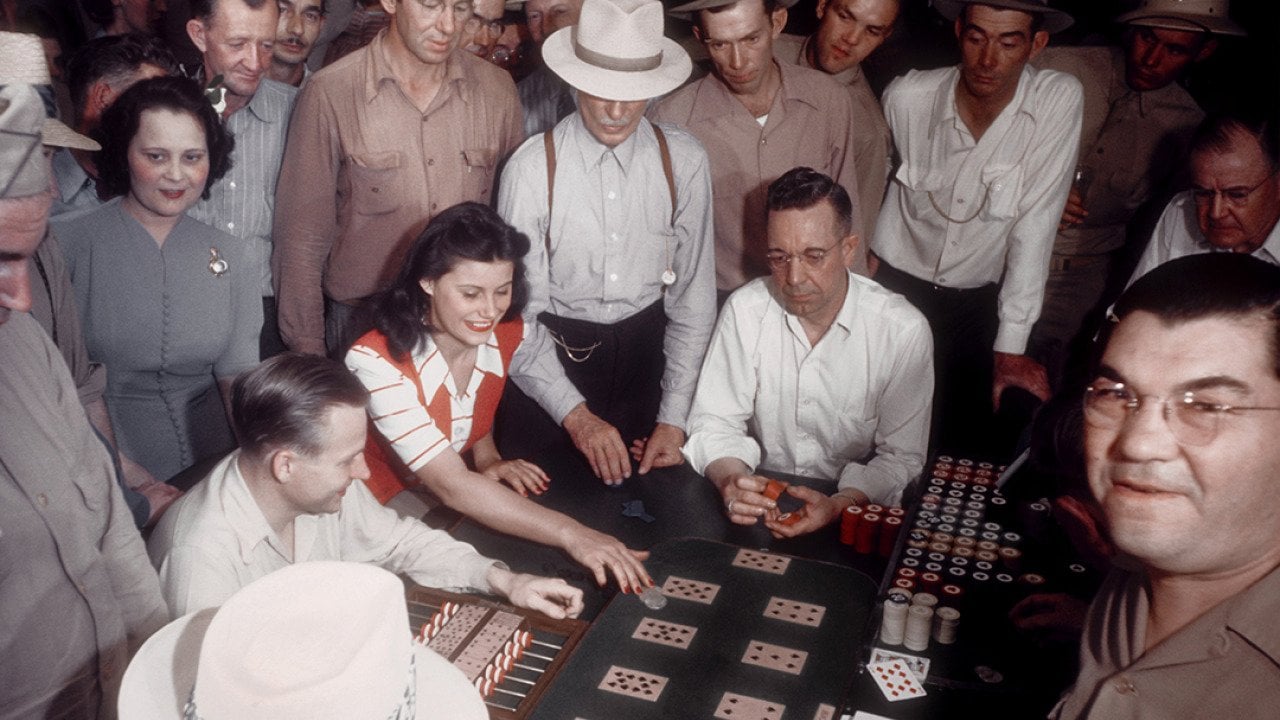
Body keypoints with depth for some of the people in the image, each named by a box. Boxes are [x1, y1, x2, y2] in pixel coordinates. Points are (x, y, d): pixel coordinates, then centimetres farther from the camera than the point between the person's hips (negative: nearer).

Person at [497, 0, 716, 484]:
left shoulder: (683, 162, -8)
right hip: (550, 358, -2)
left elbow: (693, 297, -3)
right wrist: (575, 414, -18)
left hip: (647, 351, 2)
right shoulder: (531, 169, -14)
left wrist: (674, 419, -6)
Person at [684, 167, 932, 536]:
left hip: (852, 511, -1)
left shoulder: (904, 331, -11)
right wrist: (730, 478, -23)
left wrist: (839, 505, -24)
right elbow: (714, 424, -2)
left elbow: (902, 457, -6)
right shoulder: (745, 310, -6)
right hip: (762, 503, 1)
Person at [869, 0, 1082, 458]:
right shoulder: (907, 96, -14)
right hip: (896, 283, 1)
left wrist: (1011, 346, -18)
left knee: (970, 449, 5)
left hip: (980, 300, 0)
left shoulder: (1059, 100, -18)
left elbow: (1034, 224, -19)